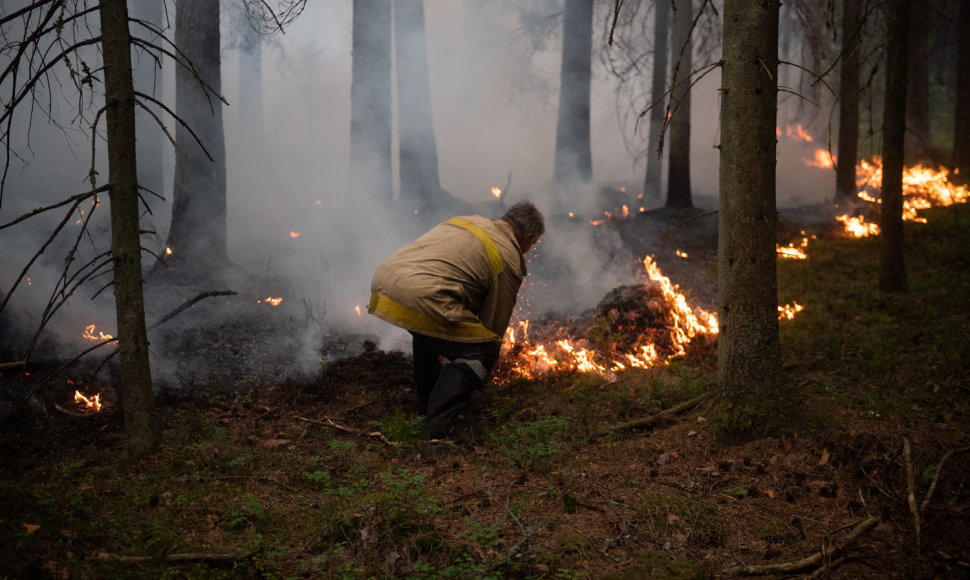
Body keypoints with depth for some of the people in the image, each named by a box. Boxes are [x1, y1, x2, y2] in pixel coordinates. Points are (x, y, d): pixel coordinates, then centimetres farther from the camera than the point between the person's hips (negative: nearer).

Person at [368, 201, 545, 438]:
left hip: (382, 279, 9)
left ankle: (426, 403, 39)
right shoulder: (509, 260, 8)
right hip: (419, 297, -8)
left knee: (428, 333, 35)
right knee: (478, 351, 2)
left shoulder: (467, 221, 30)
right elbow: (495, 321, 13)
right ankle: (438, 422, -6)